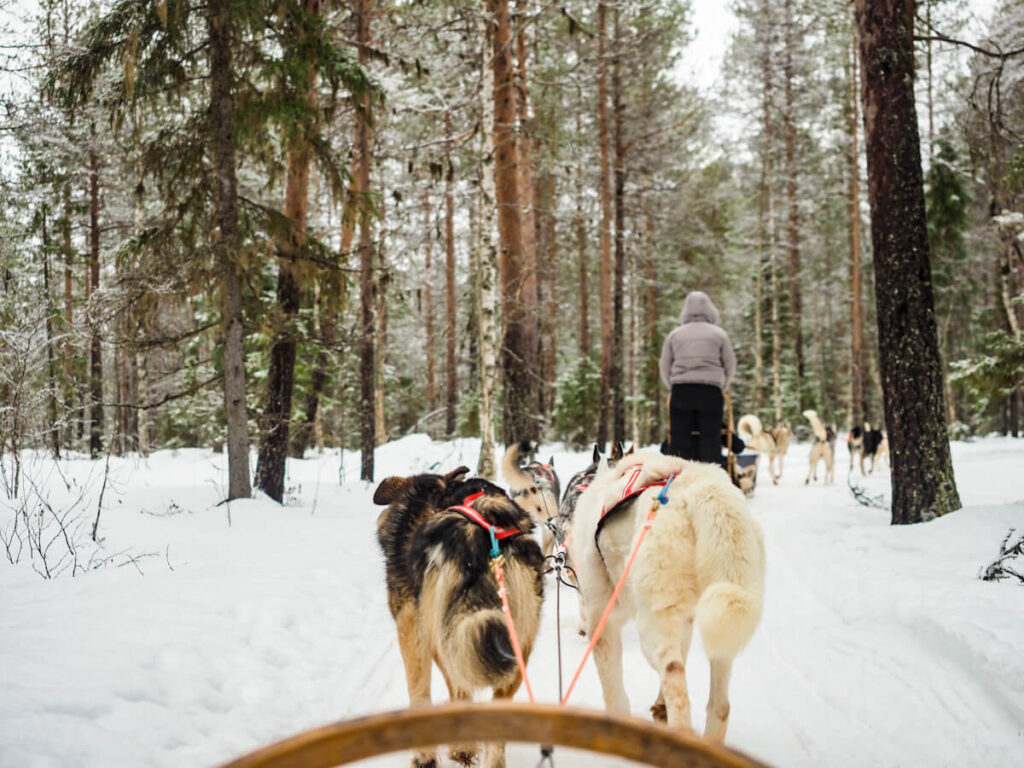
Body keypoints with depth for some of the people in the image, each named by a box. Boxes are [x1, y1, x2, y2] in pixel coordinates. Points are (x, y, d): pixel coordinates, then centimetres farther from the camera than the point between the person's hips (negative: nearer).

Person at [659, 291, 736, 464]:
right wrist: (721, 388, 22)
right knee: (711, 442, 0)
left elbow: (664, 369, 11)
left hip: (681, 391, 1)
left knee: (679, 443, 3)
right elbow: (730, 367, 10)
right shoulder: (719, 334, 8)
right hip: (710, 391, -1)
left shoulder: (674, 335, 11)